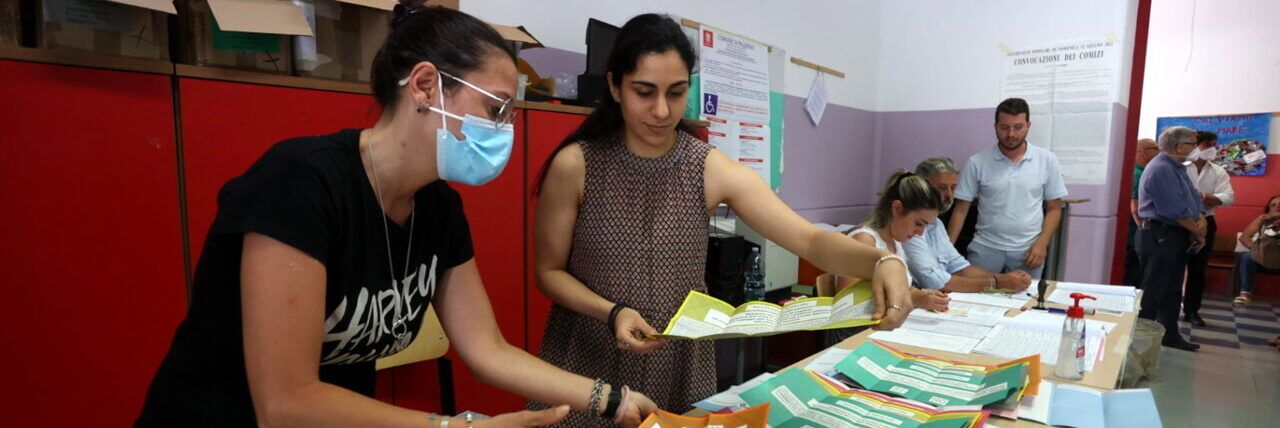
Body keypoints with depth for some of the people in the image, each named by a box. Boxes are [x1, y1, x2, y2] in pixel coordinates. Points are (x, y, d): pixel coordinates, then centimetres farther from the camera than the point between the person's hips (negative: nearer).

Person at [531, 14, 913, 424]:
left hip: (681, 366, 2)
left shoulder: (713, 170, -10)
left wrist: (882, 260, -35)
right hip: (588, 365, -1)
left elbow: (810, 239, -15)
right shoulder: (574, 166, -13)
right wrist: (611, 313, -23)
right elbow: (549, 271, -6)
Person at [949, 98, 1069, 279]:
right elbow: (961, 209, -1)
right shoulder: (977, 162, -3)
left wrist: (1041, 243, -7)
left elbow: (1054, 209, 6)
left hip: (1028, 250, 1)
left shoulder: (1047, 160, 1)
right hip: (986, 248, -1)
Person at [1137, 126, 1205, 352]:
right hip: (1160, 236, -10)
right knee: (1153, 290, -4)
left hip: (1176, 237, 10)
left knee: (1172, 290, 17)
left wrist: (1201, 223, -2)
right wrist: (1197, 232, -6)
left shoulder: (1177, 168, 14)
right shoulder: (1161, 170, -18)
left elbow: (1191, 200, 16)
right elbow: (1175, 211, -20)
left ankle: (1170, 335, 27)